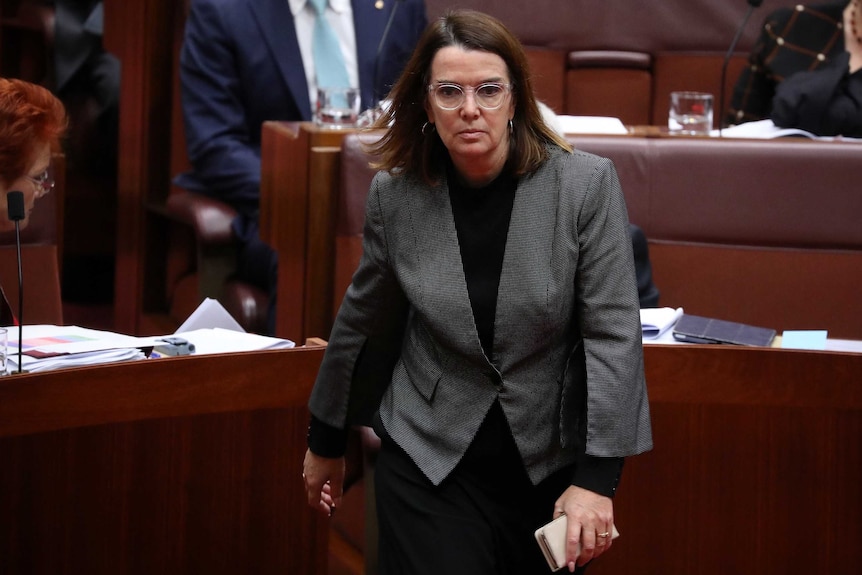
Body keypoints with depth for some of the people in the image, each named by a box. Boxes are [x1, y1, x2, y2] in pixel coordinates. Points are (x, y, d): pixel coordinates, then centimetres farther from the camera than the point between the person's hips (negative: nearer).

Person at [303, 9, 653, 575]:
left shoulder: (586, 184, -12)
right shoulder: (395, 195, -5)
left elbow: (613, 334, -13)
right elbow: (363, 324, 9)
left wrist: (596, 479, -19)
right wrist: (326, 442, 18)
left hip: (551, 460, 0)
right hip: (429, 459, 0)